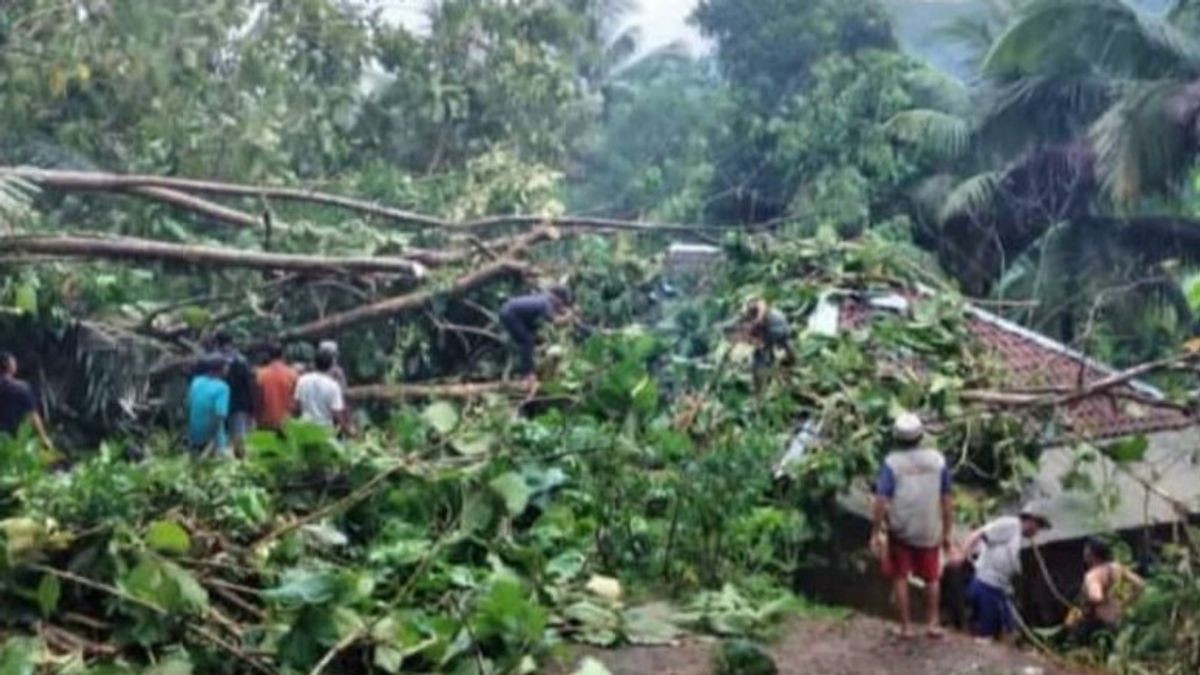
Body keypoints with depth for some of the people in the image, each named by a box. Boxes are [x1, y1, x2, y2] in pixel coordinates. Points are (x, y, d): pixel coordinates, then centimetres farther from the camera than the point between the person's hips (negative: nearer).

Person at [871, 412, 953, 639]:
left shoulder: (892, 462, -11)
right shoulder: (937, 459, -3)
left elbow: (881, 501, -15)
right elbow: (946, 500, -1)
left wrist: (875, 533, -7)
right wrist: (946, 533, 8)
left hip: (900, 530, -2)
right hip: (930, 531, 2)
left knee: (900, 577, 13)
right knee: (932, 577, 19)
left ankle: (906, 625, 15)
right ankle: (933, 622, 16)